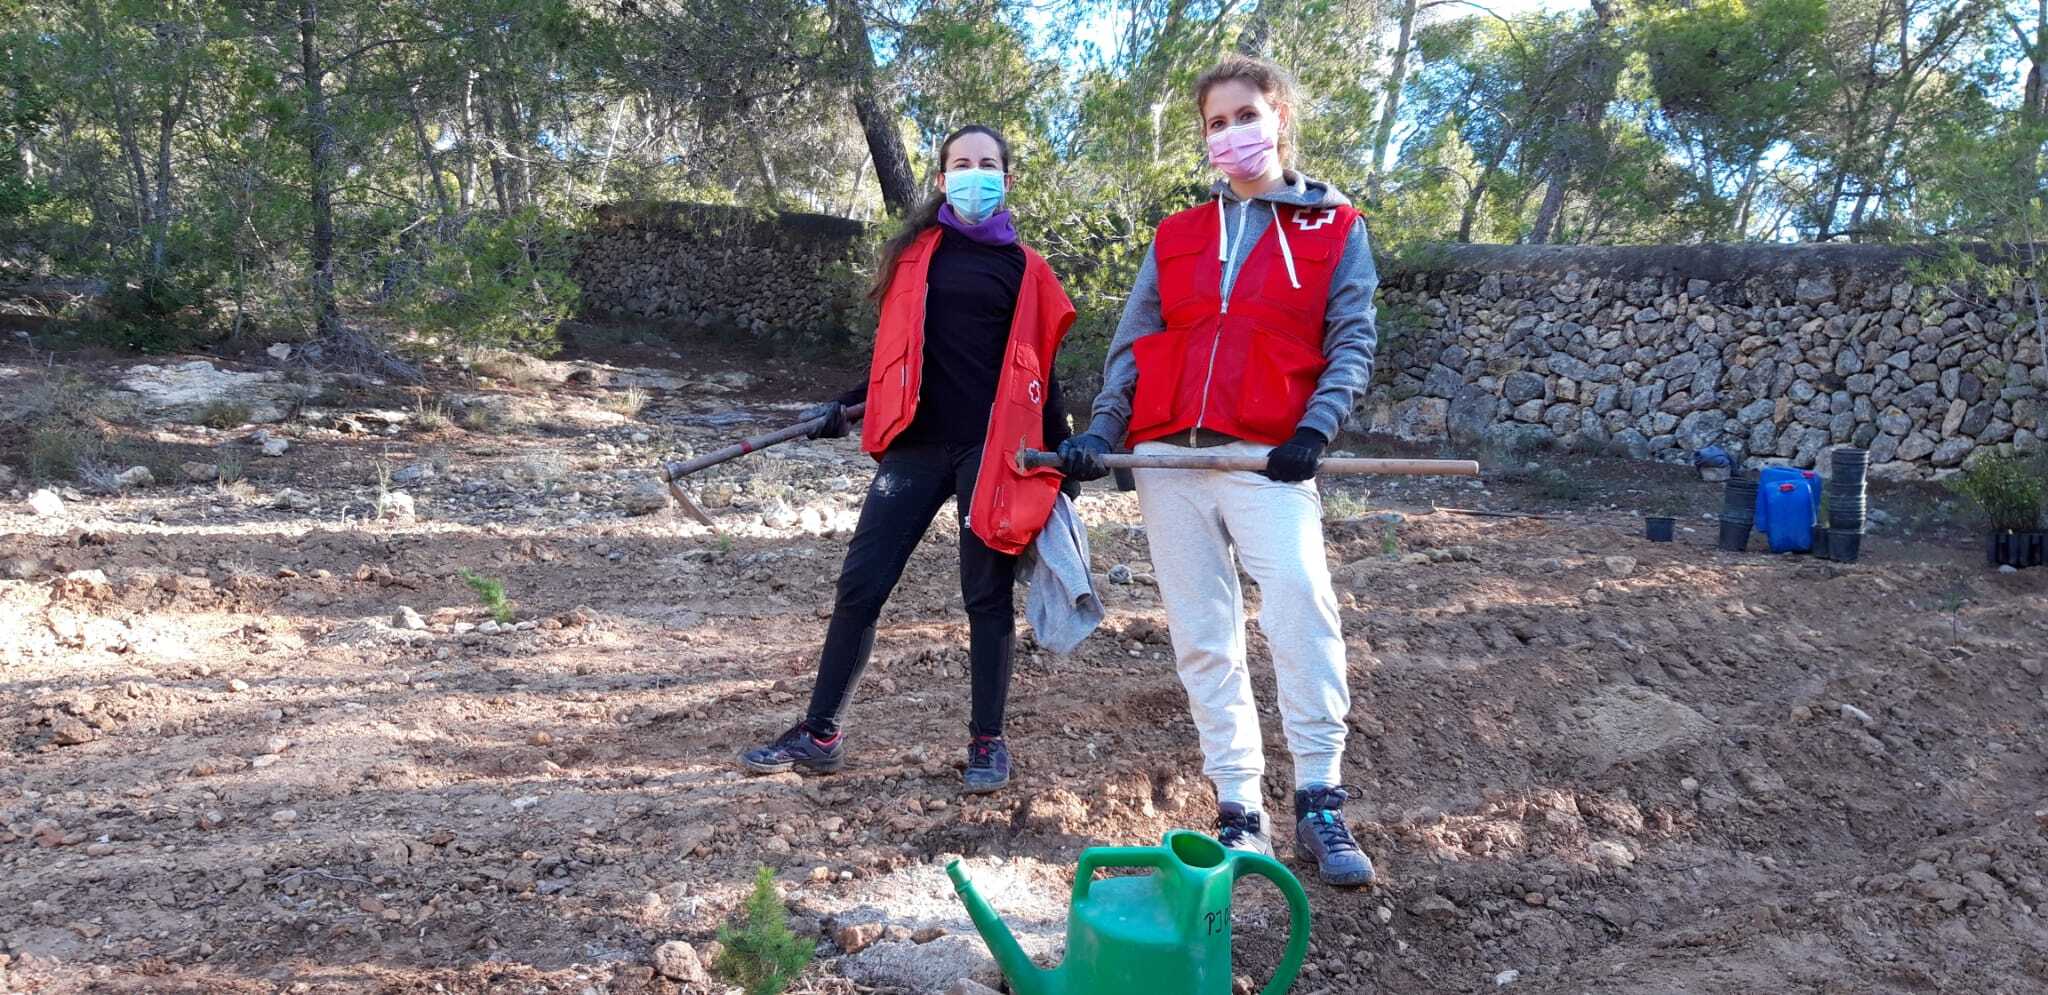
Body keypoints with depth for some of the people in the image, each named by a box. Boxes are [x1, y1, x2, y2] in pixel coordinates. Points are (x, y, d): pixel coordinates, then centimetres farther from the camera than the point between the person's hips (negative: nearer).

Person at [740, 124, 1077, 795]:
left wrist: (1062, 452, 5)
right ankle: (820, 734, 12)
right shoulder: (913, 254, 12)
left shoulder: (1022, 267, 8)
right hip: (917, 442, 2)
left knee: (987, 594, 4)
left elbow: (1037, 366, 9)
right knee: (860, 585, 0)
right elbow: (899, 353, 17)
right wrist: (845, 406, 8)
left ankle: (988, 740, 16)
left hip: (991, 445, -2)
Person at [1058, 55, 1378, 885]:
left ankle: (1319, 807, -14)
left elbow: (1352, 341, 2)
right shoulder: (1176, 238, 18)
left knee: (1302, 604, -23)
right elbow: (1133, 345, 14)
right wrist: (1100, 429, 0)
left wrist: (1315, 426, -14)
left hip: (1267, 459, -3)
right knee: (1202, 638, 3)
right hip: (1168, 456, 4)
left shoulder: (1336, 229, 10)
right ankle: (1240, 814, 10)